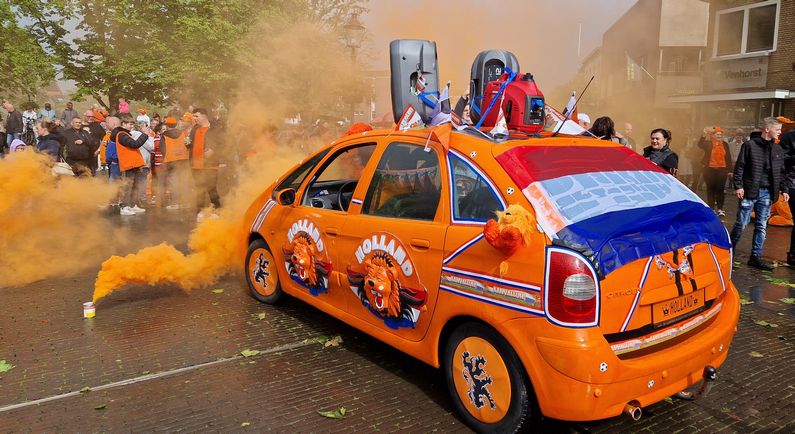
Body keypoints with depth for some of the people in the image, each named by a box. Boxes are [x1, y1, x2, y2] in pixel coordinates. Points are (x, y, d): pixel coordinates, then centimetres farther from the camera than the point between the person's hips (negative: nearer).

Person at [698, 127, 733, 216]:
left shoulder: (725, 144, 8)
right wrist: (704, 135, -33)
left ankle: (719, 209, 10)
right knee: (711, 189, 4)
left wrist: (730, 170, 7)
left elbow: (728, 158, 10)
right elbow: (700, 145, -21)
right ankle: (711, 208, 11)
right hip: (710, 169, -2)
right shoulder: (708, 143, 1)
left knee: (720, 189, 3)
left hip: (722, 169, 2)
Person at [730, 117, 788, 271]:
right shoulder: (750, 145, -4)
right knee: (742, 223, -2)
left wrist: (783, 189, 12)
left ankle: (756, 257, 14)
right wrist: (738, 186, -12)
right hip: (749, 191, -5)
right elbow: (739, 167, -6)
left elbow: (781, 172, 17)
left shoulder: (778, 149, 12)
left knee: (762, 226, 7)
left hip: (767, 193, 5)